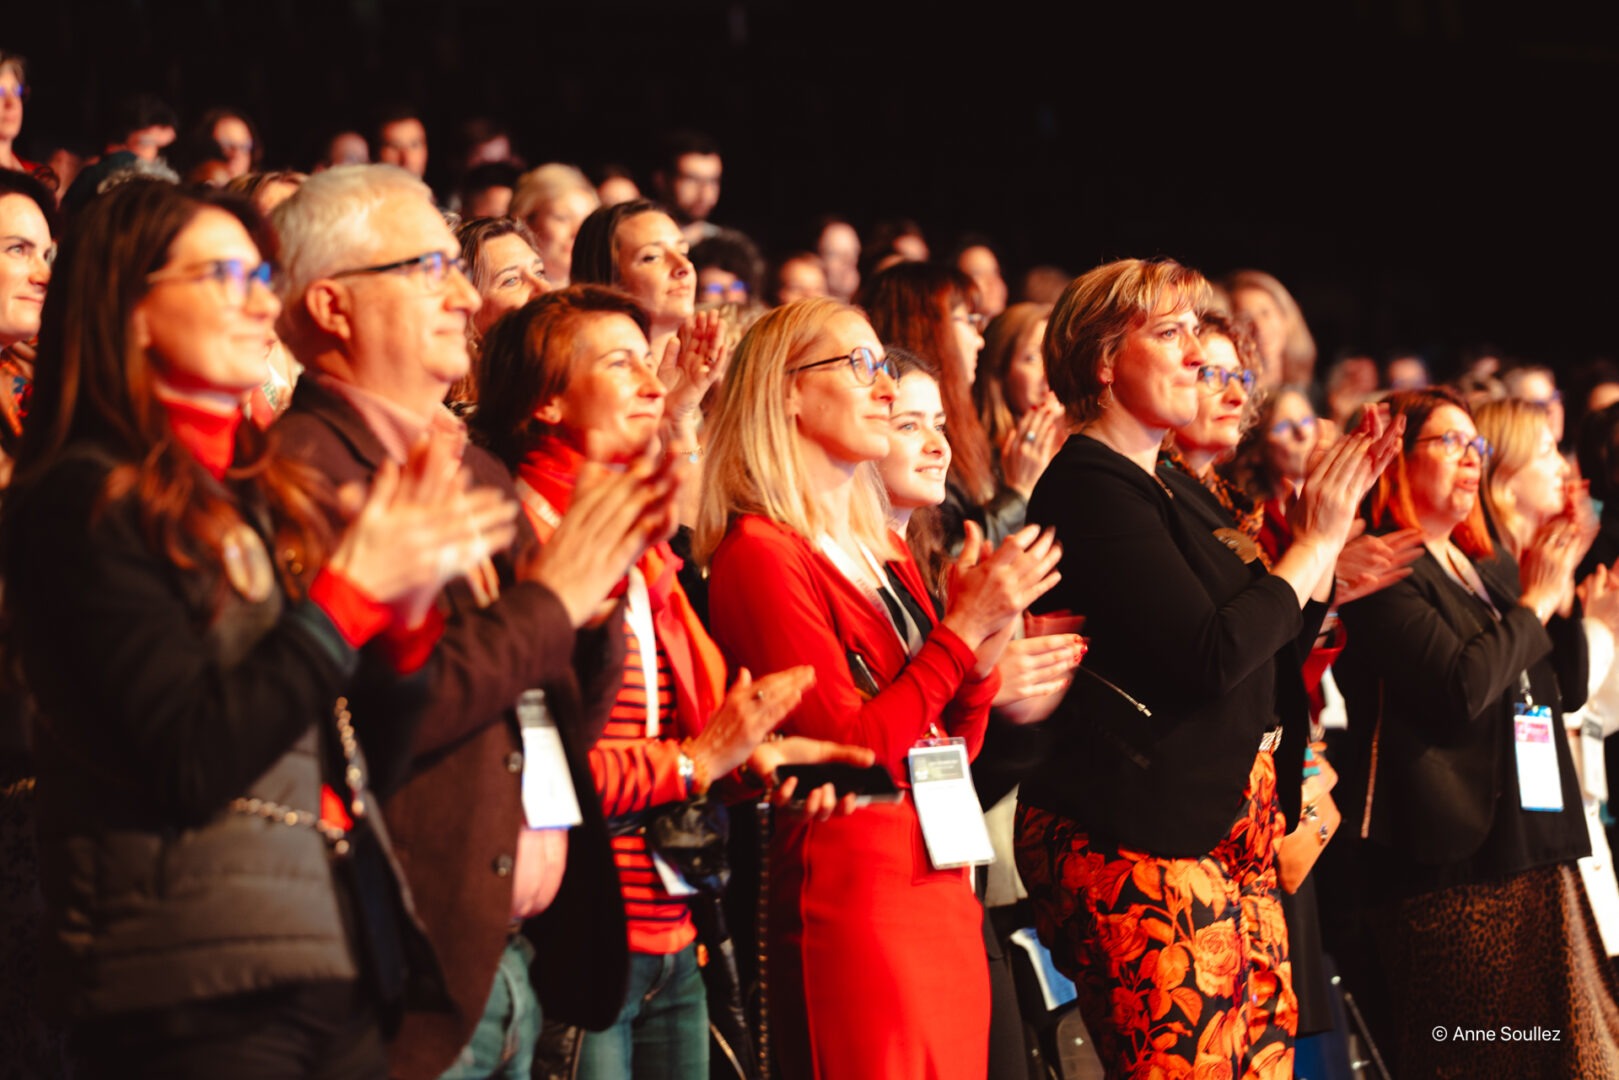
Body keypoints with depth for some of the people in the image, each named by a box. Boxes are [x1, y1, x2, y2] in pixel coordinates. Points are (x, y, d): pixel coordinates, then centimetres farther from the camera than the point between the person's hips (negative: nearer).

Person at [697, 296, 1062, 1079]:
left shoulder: (887, 555, 18)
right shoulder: (760, 553, -7)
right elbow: (847, 748, -15)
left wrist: (982, 653, 1)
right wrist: (963, 627, -12)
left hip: (943, 892, 8)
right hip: (853, 894, -8)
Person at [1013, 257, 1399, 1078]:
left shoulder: (1166, 490, 19)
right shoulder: (1090, 487, -11)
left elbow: (1274, 647, 23)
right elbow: (1215, 656, -20)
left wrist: (1331, 519, 13)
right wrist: (1317, 543, -7)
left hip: (1226, 835, 10)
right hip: (1135, 845, -10)